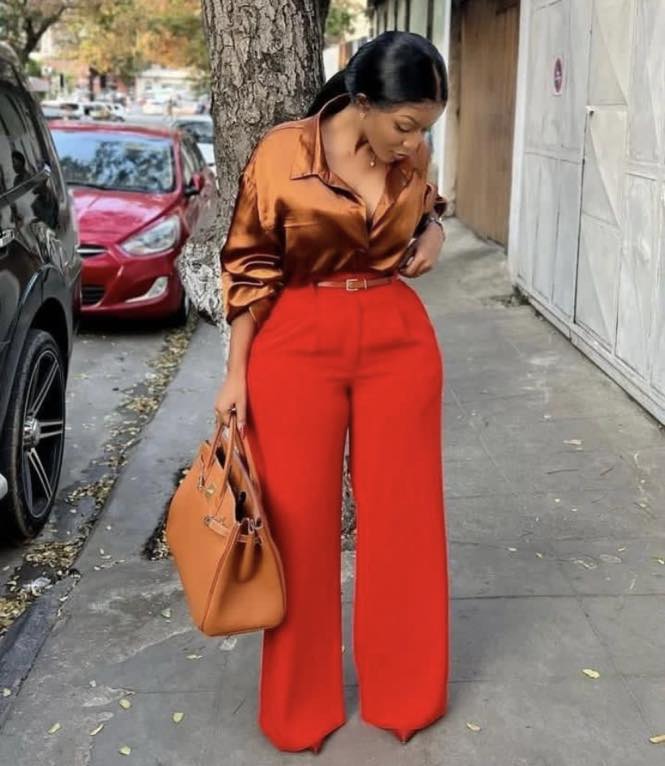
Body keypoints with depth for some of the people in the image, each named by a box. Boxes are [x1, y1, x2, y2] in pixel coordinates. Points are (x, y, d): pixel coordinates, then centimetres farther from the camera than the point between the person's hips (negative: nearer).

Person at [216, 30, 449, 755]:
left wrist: (432, 233, -2)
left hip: (399, 343, 3)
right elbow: (249, 266, -5)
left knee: (403, 516, 10)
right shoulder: (281, 155, -12)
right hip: (297, 348, -3)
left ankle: (404, 693, 31)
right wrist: (236, 373, -5)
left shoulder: (412, 156, -1)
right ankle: (301, 706, 27)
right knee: (299, 521, 6)